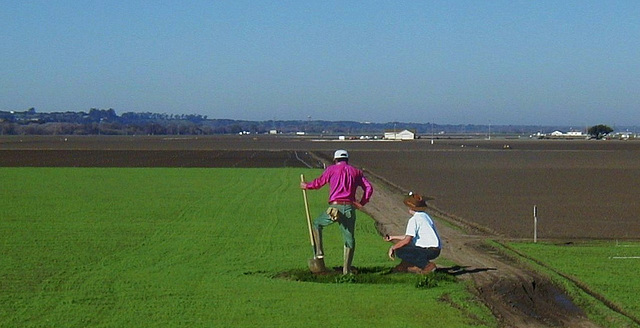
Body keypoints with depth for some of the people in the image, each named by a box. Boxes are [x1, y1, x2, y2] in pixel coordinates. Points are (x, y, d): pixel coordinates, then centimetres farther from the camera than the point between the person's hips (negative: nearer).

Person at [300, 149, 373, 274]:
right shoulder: (356, 171, 16)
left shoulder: (332, 169, 8)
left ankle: (319, 252, 10)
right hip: (349, 209, 2)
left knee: (317, 224, 23)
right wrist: (361, 203, 17)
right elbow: (369, 188, 9)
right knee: (349, 239, 11)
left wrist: (306, 186, 30)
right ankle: (346, 269, 6)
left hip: (335, 207, -2)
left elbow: (319, 182, 12)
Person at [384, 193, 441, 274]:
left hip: (429, 251, -10)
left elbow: (407, 240, -18)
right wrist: (393, 238, 30)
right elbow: (410, 236, 25)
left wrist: (392, 248, -5)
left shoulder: (414, 220, -11)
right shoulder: (425, 216, 18)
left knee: (399, 251, -9)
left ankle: (426, 265, -15)